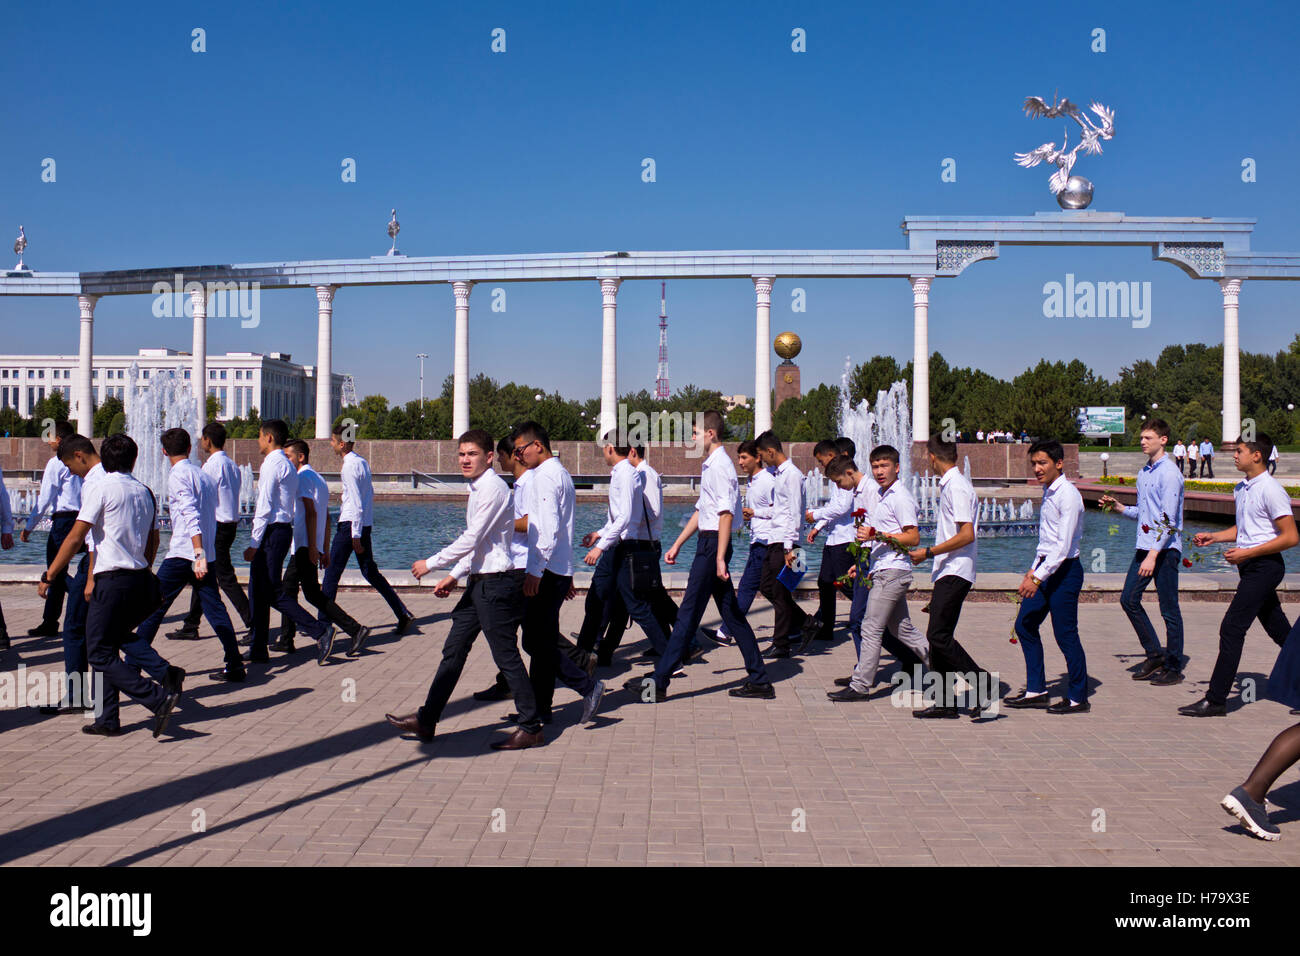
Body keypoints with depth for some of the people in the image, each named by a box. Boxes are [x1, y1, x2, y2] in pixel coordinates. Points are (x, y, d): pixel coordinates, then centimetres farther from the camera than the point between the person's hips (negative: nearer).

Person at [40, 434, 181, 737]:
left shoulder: (101, 488, -7)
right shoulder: (145, 493, 12)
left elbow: (75, 538, -11)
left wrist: (49, 576, -4)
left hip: (112, 581, -7)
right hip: (142, 581, 7)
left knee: (100, 654, -2)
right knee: (112, 643, 17)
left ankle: (158, 697, -16)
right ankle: (109, 719, 17)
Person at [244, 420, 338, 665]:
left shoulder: (272, 464, -12)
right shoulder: (287, 465, 17)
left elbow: (264, 508, -17)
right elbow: (291, 506, 18)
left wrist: (254, 544, -16)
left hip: (272, 532, -10)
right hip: (284, 528, 10)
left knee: (274, 592, -6)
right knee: (258, 592, 13)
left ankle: (320, 632, -8)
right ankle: (258, 650, 17)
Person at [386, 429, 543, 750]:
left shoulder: (493, 488, -16)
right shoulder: (478, 489, 15)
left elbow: (471, 539, -19)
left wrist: (431, 564, -11)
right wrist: (455, 575, 18)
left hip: (497, 582, -10)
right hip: (480, 581, 10)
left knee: (506, 656, -3)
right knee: (454, 650, 13)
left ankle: (530, 728, 8)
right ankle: (426, 721, 20)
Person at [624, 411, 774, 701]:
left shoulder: (720, 465, -14)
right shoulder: (709, 465, 17)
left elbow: (726, 514, -20)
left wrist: (720, 558, -22)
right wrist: (677, 544, 24)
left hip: (713, 544, -10)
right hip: (708, 542, 10)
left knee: (688, 614, -5)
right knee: (732, 614, 11)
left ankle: (659, 682, 0)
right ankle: (759, 680, 16)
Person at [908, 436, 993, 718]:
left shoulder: (956, 486, -13)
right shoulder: (951, 484, 16)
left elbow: (967, 535, -21)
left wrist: (928, 552, -16)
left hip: (955, 573, -10)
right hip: (948, 574, 10)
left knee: (939, 635, -13)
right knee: (938, 636, 9)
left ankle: (983, 684, -5)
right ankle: (946, 702, 12)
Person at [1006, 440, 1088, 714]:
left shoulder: (1068, 495, -17)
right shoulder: (1048, 492, 11)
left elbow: (1063, 546, -22)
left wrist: (1038, 578, -25)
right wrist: (1033, 569, 18)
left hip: (1064, 571, -9)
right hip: (1046, 568, 9)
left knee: (1065, 634, -2)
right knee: (1025, 625, 10)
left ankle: (1077, 698, 12)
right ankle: (1036, 690, 19)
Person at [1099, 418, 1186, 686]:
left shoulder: (1169, 473, -13)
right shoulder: (1144, 472, 14)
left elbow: (1168, 519, -19)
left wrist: (1153, 555, -24)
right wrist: (1117, 507, 7)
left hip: (1165, 548, -9)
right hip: (1145, 545, 9)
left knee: (1169, 609, -1)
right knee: (1129, 599, 7)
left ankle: (1173, 668, 10)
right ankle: (1154, 655, 20)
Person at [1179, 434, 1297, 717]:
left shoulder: (1270, 490, -15)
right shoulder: (1242, 488, 12)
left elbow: (1291, 537, -17)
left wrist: (1247, 553, -20)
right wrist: (1214, 537, 10)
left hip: (1264, 566, -9)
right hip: (1250, 566, 9)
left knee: (1232, 628, -11)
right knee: (1278, 629, 16)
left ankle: (1216, 699, -8)